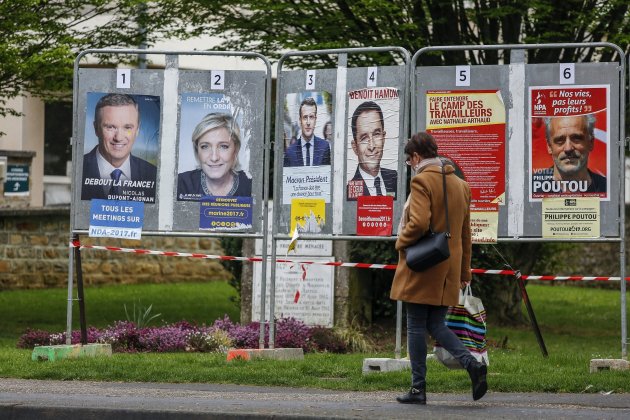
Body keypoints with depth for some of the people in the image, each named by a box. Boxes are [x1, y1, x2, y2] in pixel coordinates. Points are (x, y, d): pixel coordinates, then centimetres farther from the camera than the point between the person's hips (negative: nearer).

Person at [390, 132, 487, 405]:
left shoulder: (422, 181, -11)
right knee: (436, 325, 12)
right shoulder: (460, 184, 13)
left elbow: (419, 223, -24)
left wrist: (401, 242, -5)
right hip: (448, 269, 7)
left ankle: (418, 389, 3)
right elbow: (465, 232, 17)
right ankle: (471, 363, -9)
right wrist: (464, 271, 22)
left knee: (416, 327, 1)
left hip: (422, 267, -7)